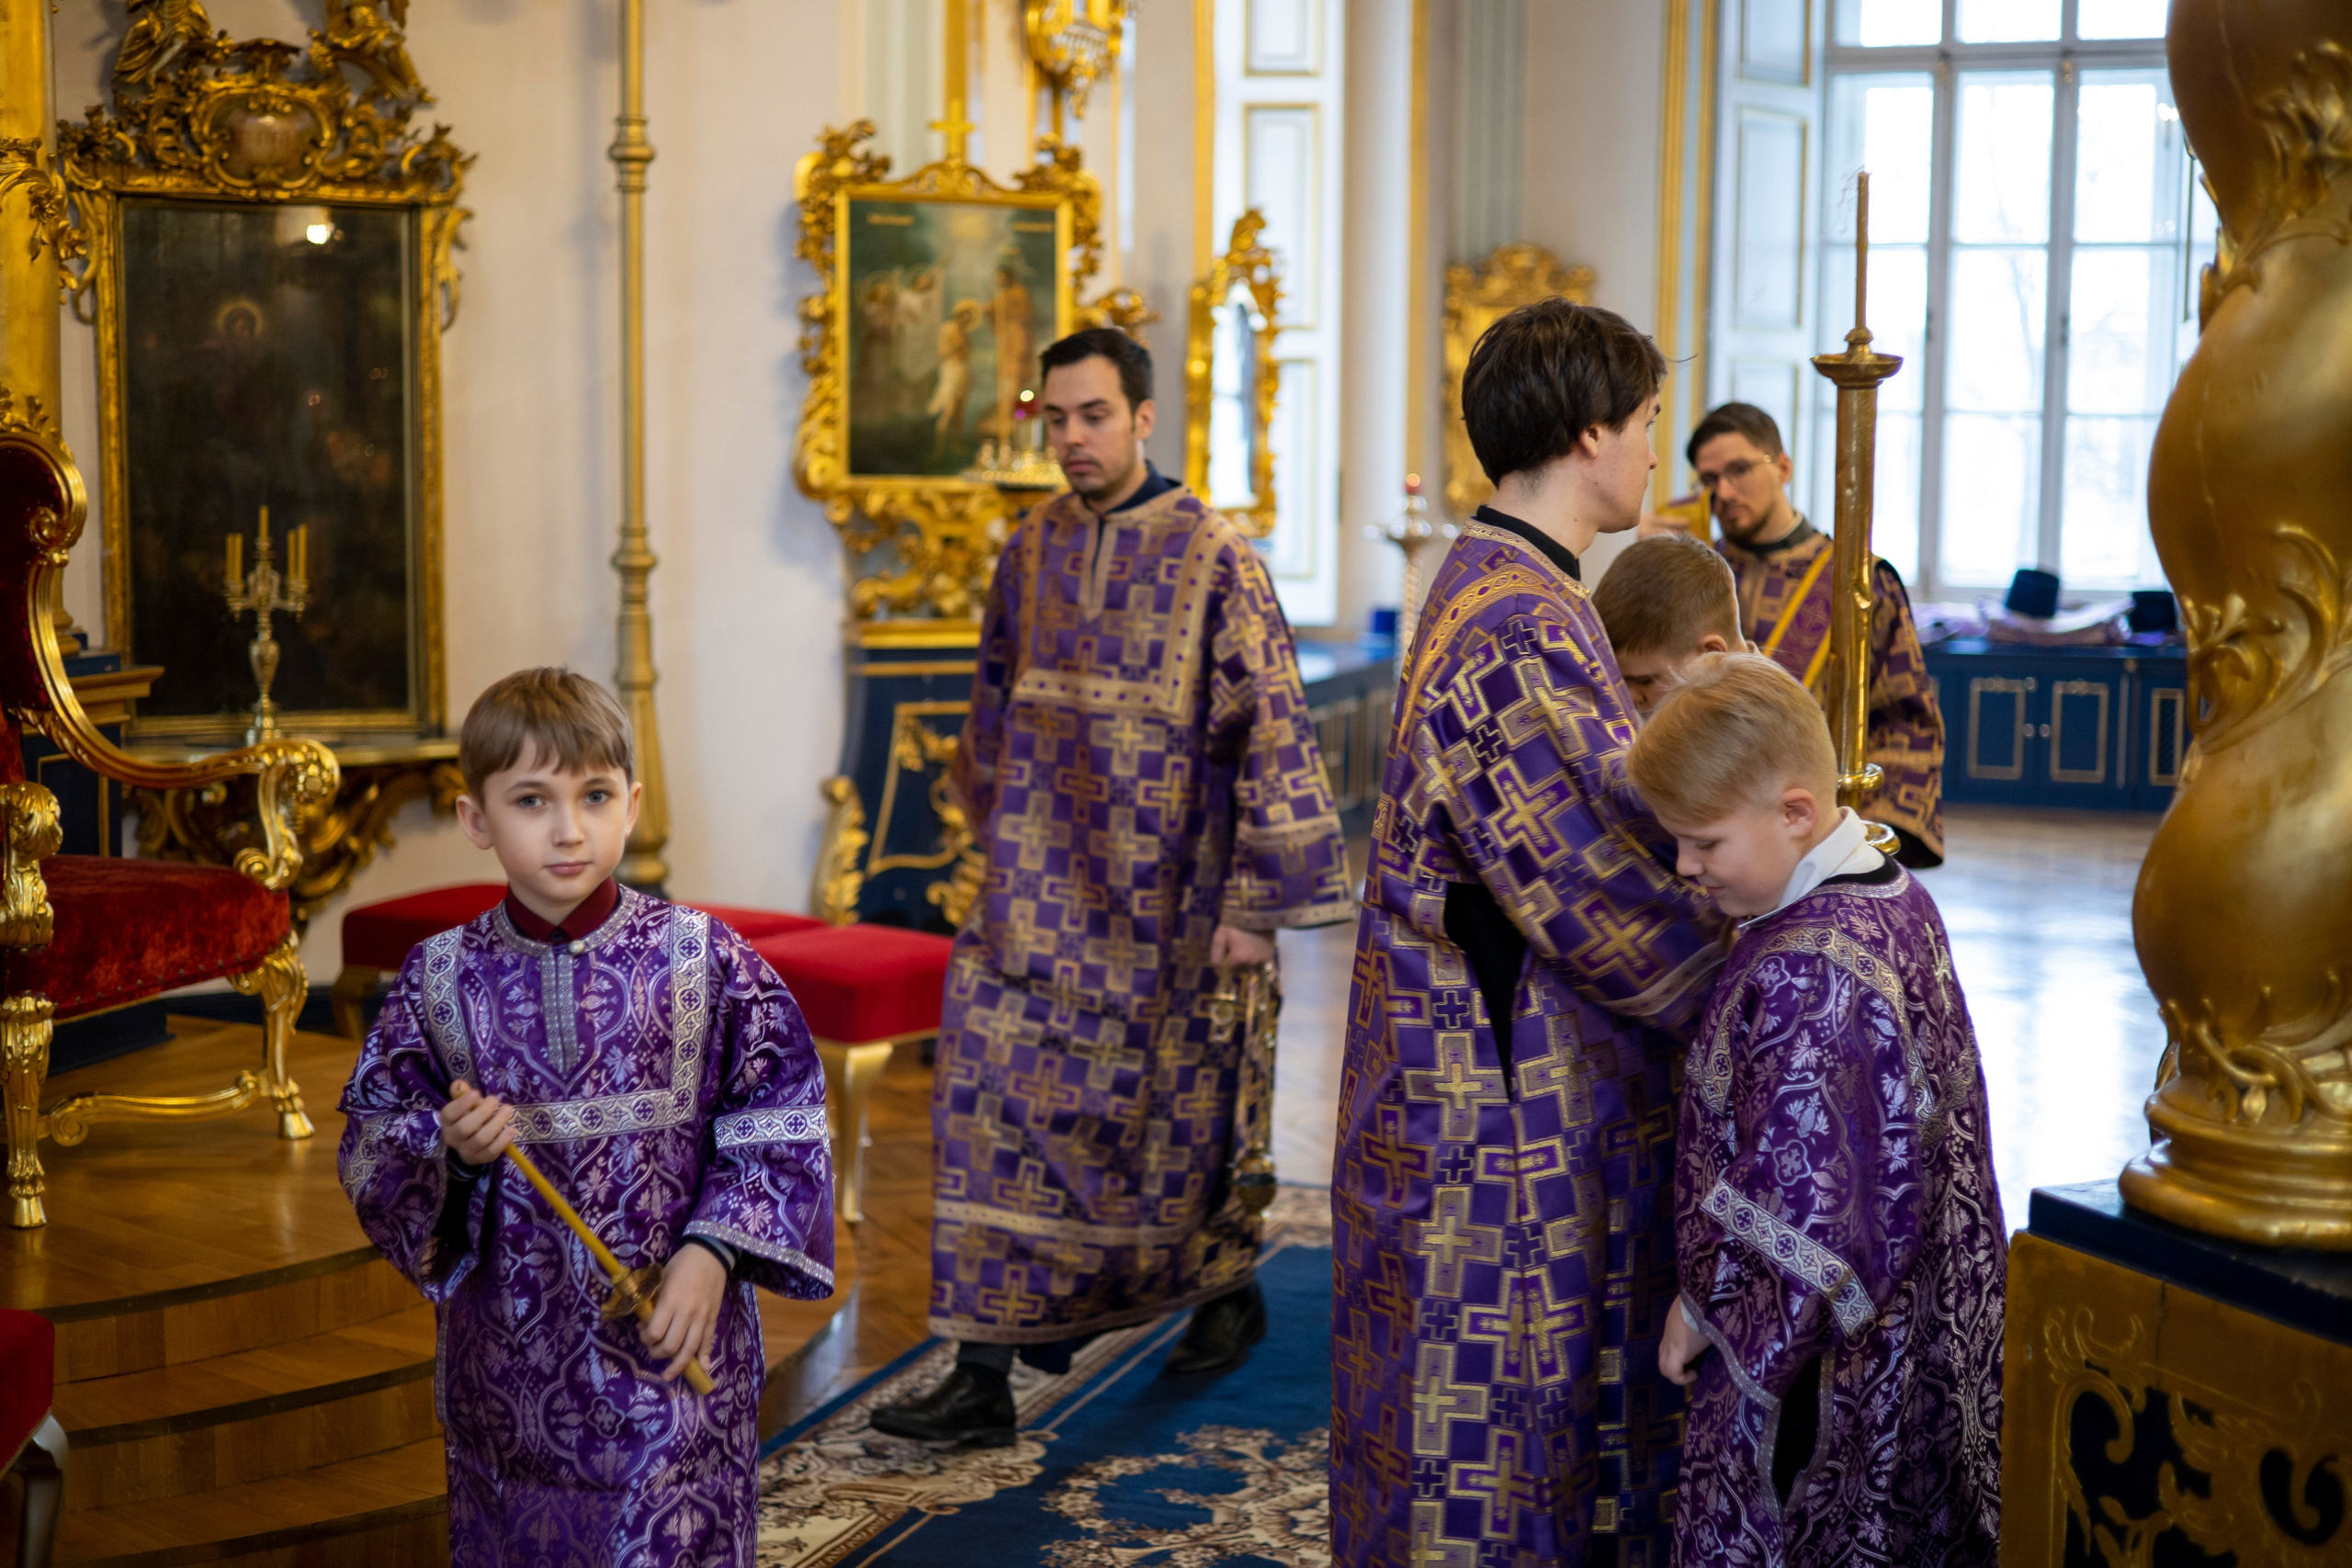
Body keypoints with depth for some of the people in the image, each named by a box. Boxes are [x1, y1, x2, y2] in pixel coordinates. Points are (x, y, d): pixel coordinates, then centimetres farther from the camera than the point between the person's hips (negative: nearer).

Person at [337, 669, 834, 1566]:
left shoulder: (704, 960, -6)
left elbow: (777, 1126, -3)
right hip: (507, 1349, 2)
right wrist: (450, 1150, -17)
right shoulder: (439, 979, -2)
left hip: (672, 1334, -2)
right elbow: (372, 1146, 3)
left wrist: (712, 1253, -13)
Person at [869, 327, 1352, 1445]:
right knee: (997, 1104, -1)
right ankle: (983, 1376, 4)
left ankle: (1228, 1285, 36)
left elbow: (1270, 731, -12)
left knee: (1166, 1112, 8)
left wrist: (1256, 902, -13)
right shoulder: (1031, 548, 5)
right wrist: (1002, 839, 22)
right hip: (1043, 888, 5)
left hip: (1158, 900, -5)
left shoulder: (1210, 558, -12)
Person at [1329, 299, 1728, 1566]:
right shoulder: (1522, 636, -22)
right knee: (1512, 1385, 2)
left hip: (1504, 1071, 10)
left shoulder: (1494, 590, 11)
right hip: (1521, 1104, -10)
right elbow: (1610, 899, -21)